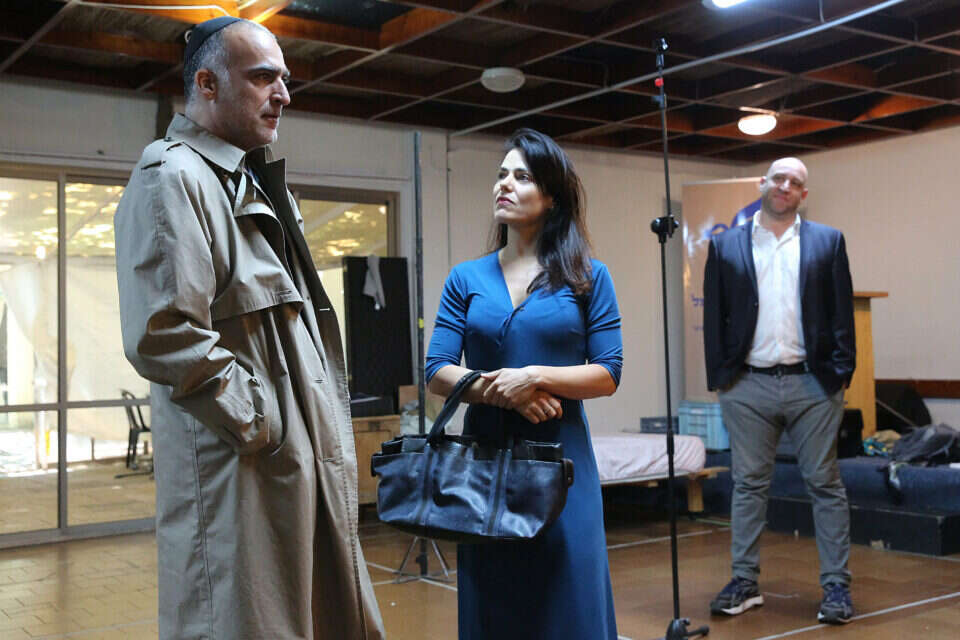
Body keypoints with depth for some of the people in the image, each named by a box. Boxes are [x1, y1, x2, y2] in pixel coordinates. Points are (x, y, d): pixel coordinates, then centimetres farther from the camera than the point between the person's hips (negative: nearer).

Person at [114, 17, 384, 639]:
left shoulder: (253, 184, 20)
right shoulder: (172, 179, -11)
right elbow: (163, 336, -24)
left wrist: (327, 426, 15)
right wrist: (258, 422, -16)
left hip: (309, 459, 9)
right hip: (244, 469, -9)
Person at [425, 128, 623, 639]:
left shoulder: (587, 277, 3)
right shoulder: (466, 279, 7)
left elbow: (608, 375, -3)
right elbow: (437, 373, 0)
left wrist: (535, 376, -16)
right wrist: (505, 394, -14)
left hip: (560, 460, -1)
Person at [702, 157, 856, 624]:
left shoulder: (827, 242, 7)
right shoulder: (725, 245, 7)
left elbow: (842, 311, 4)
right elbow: (714, 315, 5)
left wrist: (841, 371, -4)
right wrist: (719, 375, -2)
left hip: (812, 383, 0)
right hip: (747, 386, 1)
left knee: (825, 484, 5)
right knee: (748, 485, 7)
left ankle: (836, 585, 13)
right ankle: (745, 583, 16)